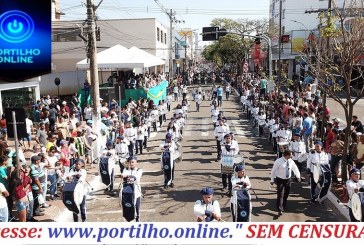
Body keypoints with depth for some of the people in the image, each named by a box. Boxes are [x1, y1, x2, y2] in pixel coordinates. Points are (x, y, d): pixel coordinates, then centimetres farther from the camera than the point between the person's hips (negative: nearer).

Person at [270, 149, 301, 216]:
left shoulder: (291, 161, -5)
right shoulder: (278, 161, -19)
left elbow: (295, 168, 11)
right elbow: (273, 171, -12)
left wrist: (298, 176, 9)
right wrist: (272, 180, -8)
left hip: (288, 180, 5)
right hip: (280, 180, -5)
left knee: (286, 194, 19)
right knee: (280, 195, -9)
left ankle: (284, 205, 43)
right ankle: (280, 210, -5)